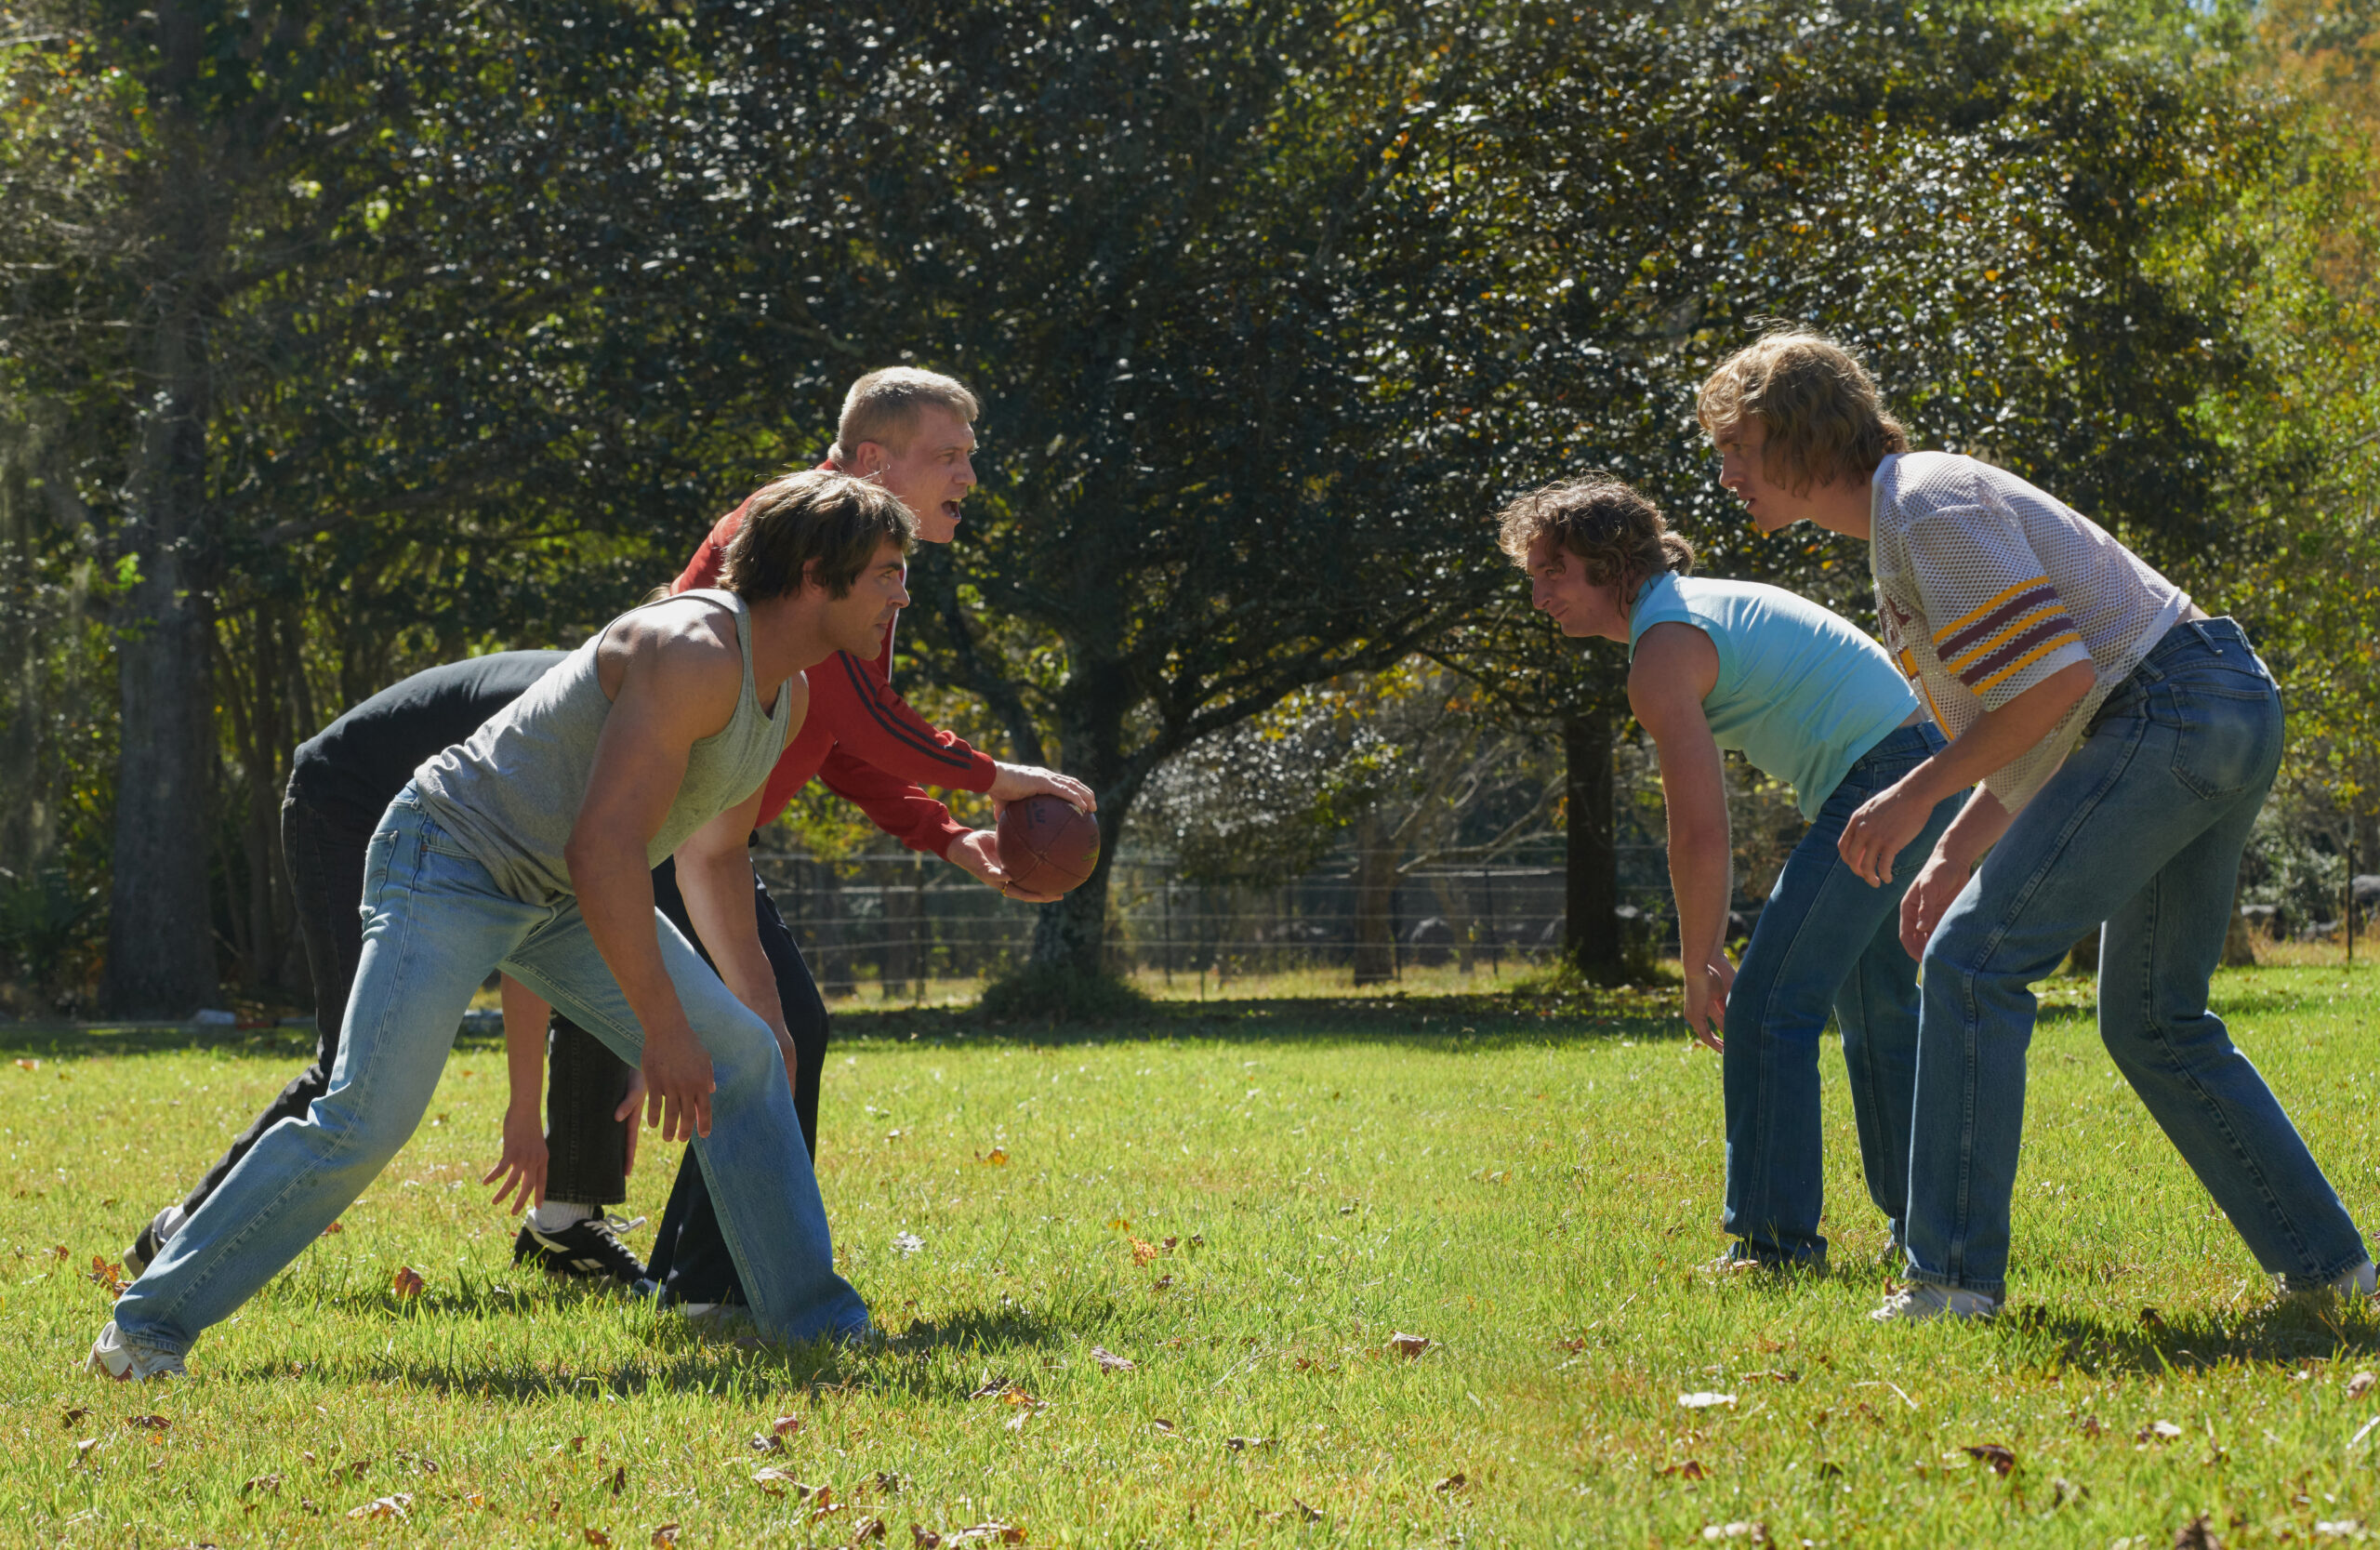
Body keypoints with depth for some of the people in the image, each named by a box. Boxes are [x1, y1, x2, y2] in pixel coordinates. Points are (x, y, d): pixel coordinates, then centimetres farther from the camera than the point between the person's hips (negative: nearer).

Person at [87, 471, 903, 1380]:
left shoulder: (789, 695, 6)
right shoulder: (694, 652, -26)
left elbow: (712, 856, 21)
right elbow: (604, 846, -30)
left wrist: (759, 1006, 21)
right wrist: (665, 1030, -28)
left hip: (562, 898, 9)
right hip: (450, 862, -9)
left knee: (746, 1059, 0)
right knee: (365, 1122, -18)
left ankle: (811, 1317, 8)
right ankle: (151, 1321, -8)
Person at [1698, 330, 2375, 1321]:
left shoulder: (1931, 505, -12)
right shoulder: (1900, 530, 20)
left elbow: (2050, 679, -20)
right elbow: (2037, 721, 25)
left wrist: (1918, 794, -12)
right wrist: (1954, 855, 19)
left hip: (2166, 710, -11)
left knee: (1973, 964, -11)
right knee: (2152, 1021, 17)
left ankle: (1953, 1276, -14)